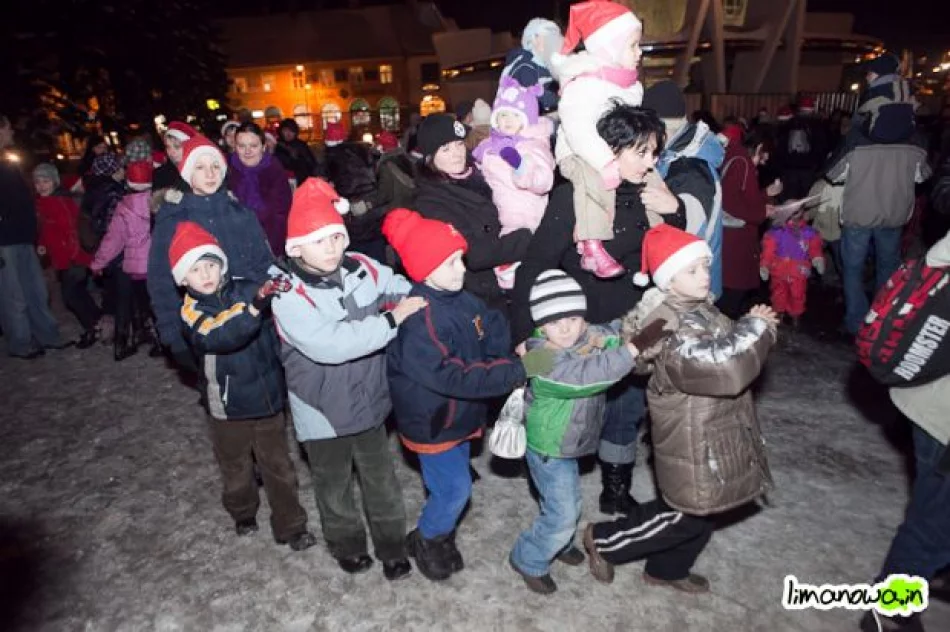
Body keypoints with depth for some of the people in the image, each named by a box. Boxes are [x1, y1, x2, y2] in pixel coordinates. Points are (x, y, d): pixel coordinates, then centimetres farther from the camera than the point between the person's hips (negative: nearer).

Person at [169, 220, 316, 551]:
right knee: (236, 468, 21)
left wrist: (277, 291, -28)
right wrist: (256, 305, -47)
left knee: (279, 466, 12)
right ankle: (243, 513, 48)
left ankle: (291, 526, 29)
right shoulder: (192, 311, -13)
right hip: (228, 405, -1)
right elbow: (219, 337, -33)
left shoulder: (246, 290, -6)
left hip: (269, 396, 1)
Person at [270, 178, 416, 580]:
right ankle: (347, 544, 50)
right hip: (322, 412, -3)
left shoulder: (362, 268, -11)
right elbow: (328, 345, -36)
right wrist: (392, 319, -31)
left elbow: (414, 293, 5)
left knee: (382, 480, 22)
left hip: (369, 400, 3)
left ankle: (392, 544, 47)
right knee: (335, 486, 22)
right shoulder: (287, 292, -23)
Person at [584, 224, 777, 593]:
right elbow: (724, 368, -37)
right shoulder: (670, 327, -28)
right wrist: (757, 327, -23)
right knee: (686, 516, 6)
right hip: (692, 441, -10)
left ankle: (667, 570, 46)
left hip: (712, 433, 10)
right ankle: (602, 540, 24)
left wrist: (752, 327, -1)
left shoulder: (698, 307, 5)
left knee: (701, 511, 23)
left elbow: (728, 350, 18)